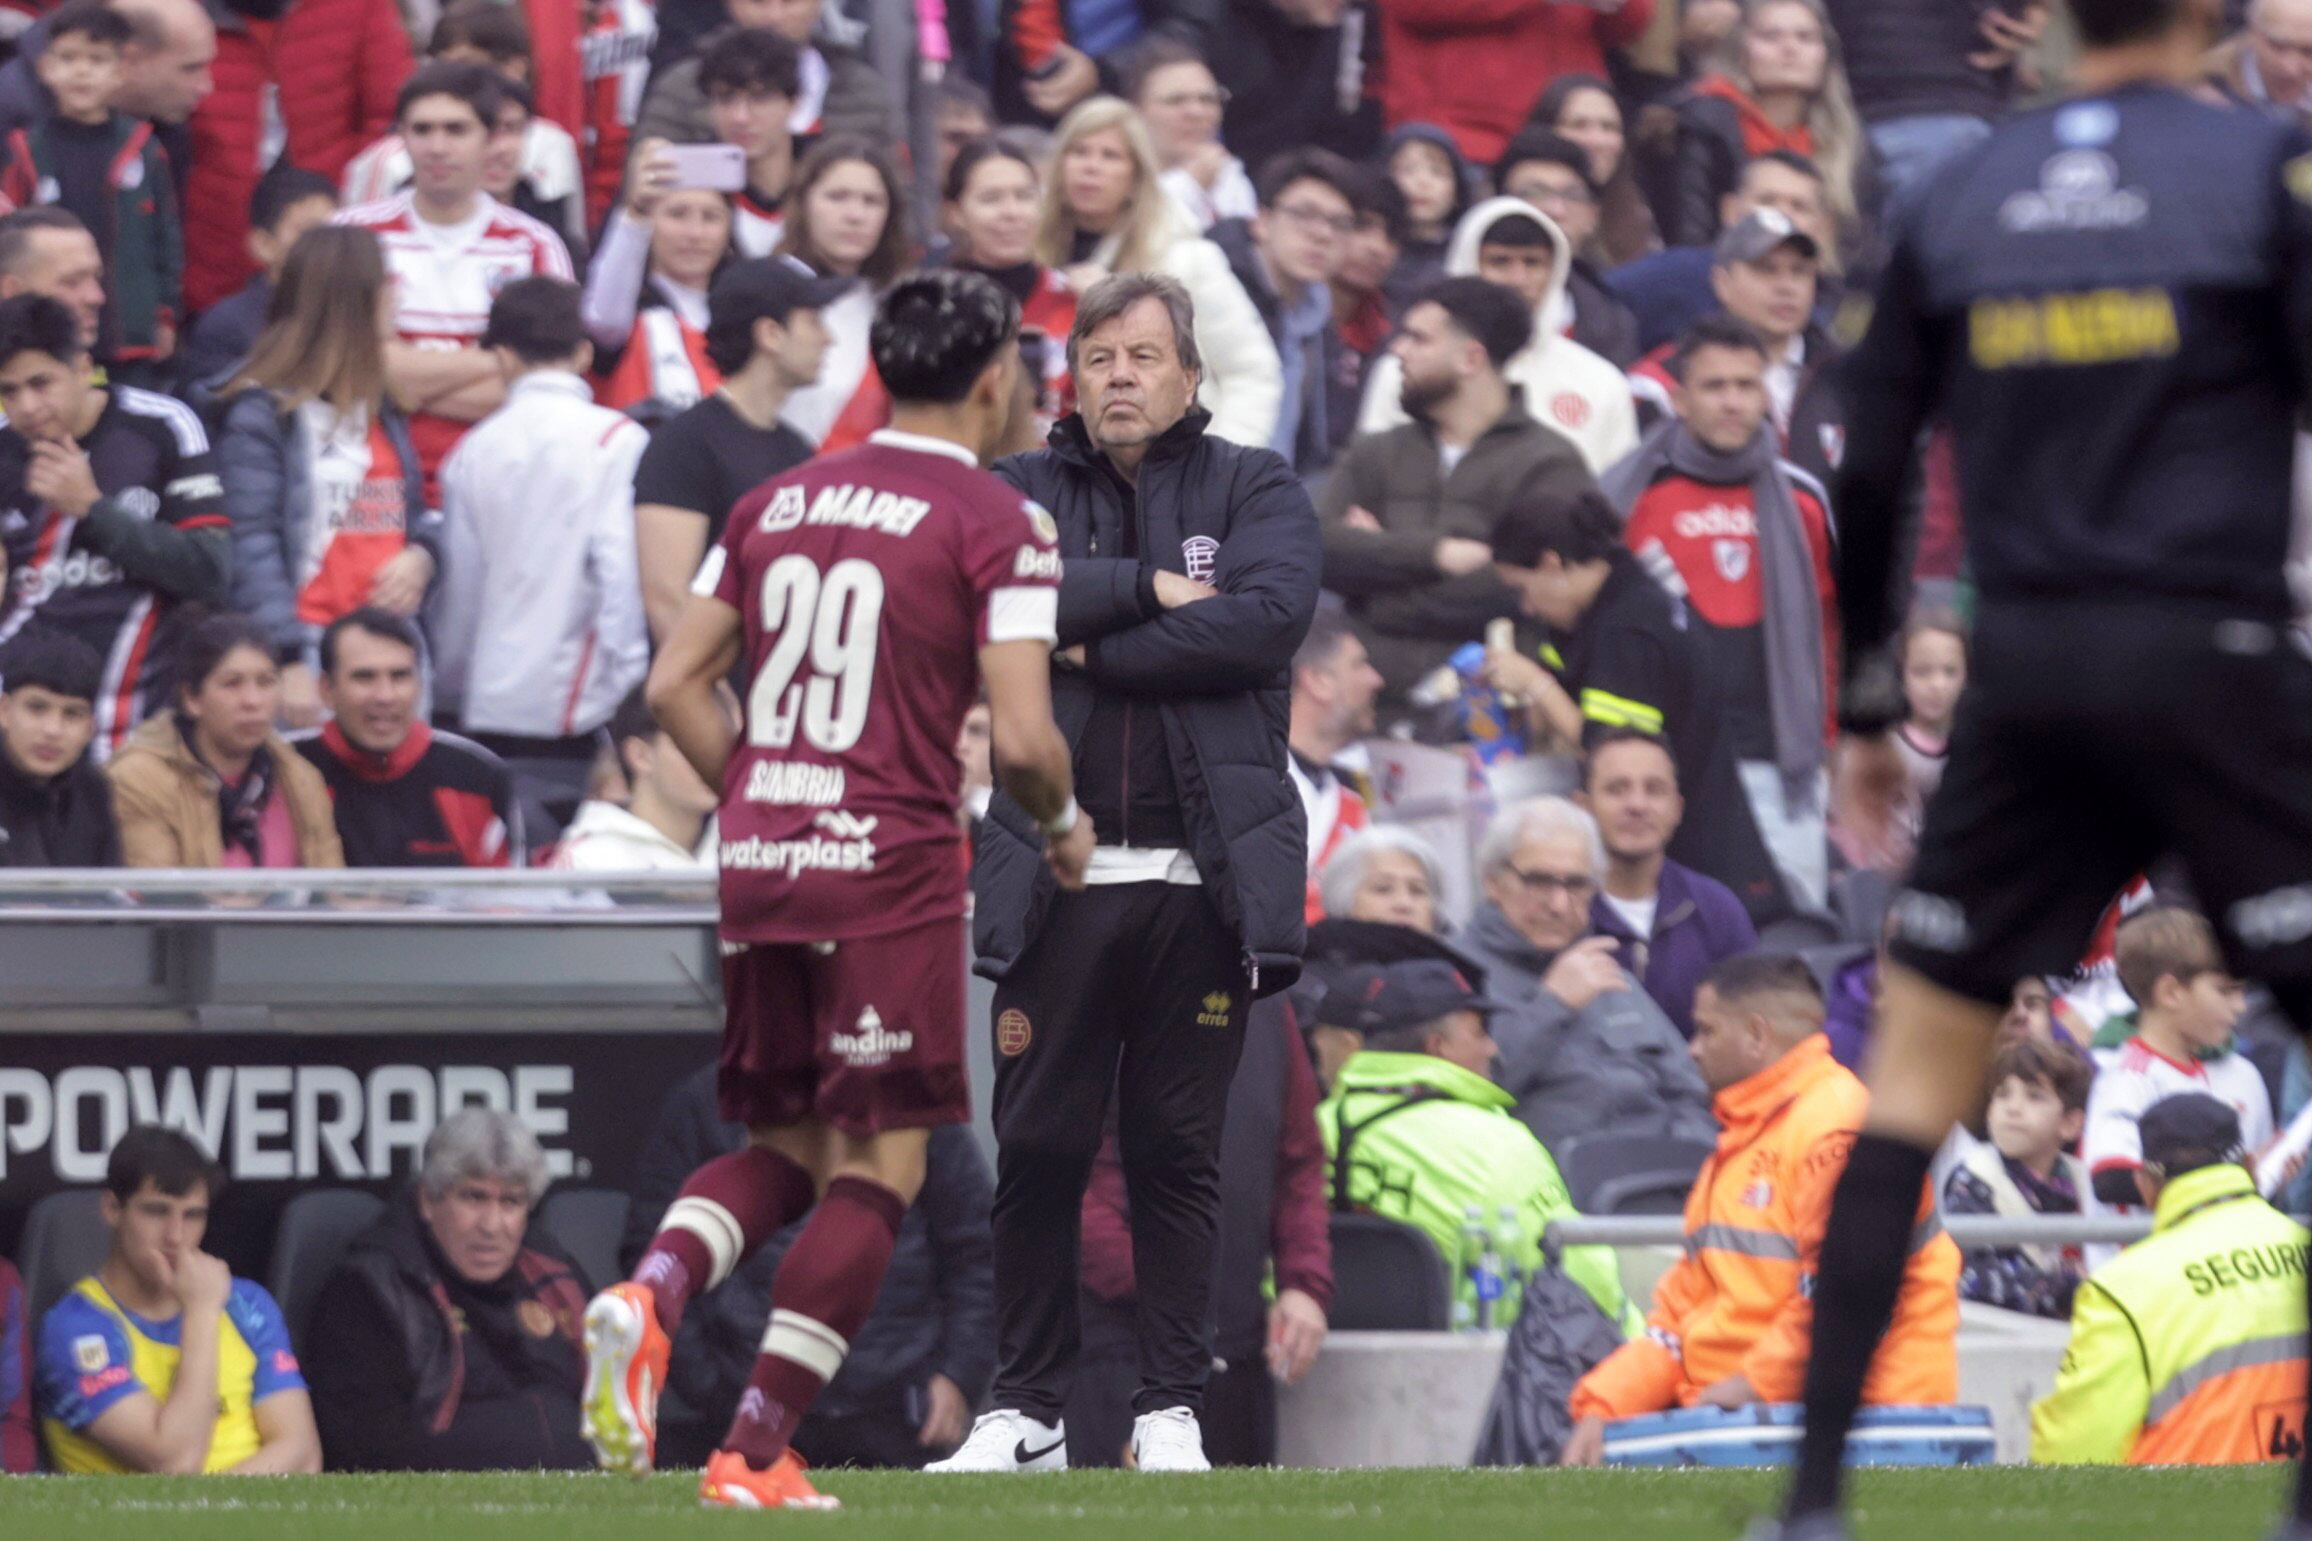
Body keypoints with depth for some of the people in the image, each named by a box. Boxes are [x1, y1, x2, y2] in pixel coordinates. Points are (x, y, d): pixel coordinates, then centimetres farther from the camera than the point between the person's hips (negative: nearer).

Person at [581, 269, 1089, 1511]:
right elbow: (1022, 739, -13)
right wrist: (1063, 824, 7)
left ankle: (651, 1293, -11)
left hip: (759, 861, 6)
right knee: (878, 1167, 1)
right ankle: (757, 1448, -5)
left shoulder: (779, 501, 12)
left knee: (784, 1152, 17)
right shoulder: (994, 523, -6)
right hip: (892, 869, -6)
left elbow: (675, 685, 11)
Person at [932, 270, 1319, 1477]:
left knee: (1179, 1152, 3)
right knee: (1038, 1150, 1)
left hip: (1202, 878, -1)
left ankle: (1172, 1410, 9)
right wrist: (1147, 591, -10)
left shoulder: (1254, 491, 9)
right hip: (1055, 875, 1)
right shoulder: (1022, 494, 12)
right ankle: (1027, 1412, 8)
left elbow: (1270, 614, -11)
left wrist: (1089, 644, -8)